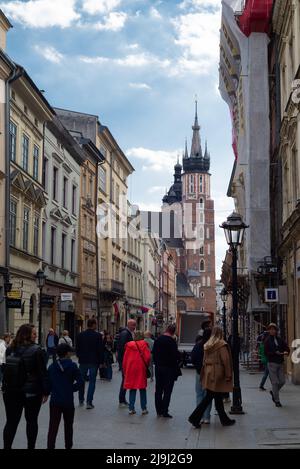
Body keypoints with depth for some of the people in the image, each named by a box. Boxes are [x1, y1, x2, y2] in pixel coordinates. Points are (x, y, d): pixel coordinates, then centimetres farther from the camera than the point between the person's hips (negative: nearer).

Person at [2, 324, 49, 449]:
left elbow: (6, 370, 8)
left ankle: (7, 446, 5)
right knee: (31, 421, 12)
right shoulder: (37, 351, -13)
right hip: (32, 392, -4)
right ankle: (31, 446, 18)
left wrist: (5, 388, 16)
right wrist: (46, 392, -6)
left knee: (11, 421, 8)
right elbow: (42, 373, -13)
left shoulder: (10, 350, 2)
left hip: (10, 392, 4)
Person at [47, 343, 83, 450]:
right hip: (68, 401, -1)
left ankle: (50, 446, -6)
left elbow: (47, 383, 0)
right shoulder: (72, 366, -7)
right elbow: (80, 381, -13)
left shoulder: (52, 367, 0)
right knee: (68, 426, 15)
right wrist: (72, 389, 1)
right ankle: (68, 446, 24)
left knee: (53, 427, 1)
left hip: (55, 401, 1)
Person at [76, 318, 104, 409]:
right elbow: (100, 349, -8)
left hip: (83, 361, 3)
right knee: (92, 381, 1)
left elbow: (77, 348, 6)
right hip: (94, 361, -3)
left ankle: (81, 400, 25)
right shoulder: (98, 335, -9)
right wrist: (101, 362, -1)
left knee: (82, 380, 16)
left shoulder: (81, 335, 1)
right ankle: (89, 402, -5)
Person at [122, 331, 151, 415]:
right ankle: (144, 409, 8)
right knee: (142, 389, 7)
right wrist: (146, 365, 7)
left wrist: (125, 371, 12)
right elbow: (148, 357, -11)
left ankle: (131, 408, 7)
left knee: (132, 389, 9)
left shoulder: (129, 345, 4)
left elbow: (125, 359, 5)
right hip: (141, 369, -2)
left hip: (130, 369, 2)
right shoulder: (144, 345, -3)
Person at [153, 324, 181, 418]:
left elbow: (154, 353, 11)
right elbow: (175, 356, -17)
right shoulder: (171, 341, -16)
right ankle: (165, 411, -3)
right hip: (169, 368, -6)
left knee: (158, 390, 12)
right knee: (167, 391, -1)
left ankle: (159, 410, 17)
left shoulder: (158, 340, 5)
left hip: (158, 367, 6)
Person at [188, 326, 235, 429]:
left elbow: (205, 360, 11)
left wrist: (204, 374, 16)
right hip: (218, 373, -7)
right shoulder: (222, 345, -11)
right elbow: (225, 360, -13)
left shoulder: (207, 345, 9)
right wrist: (228, 375, -8)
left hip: (209, 373, 8)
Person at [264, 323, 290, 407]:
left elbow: (287, 348, 7)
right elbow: (266, 353, -8)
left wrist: (286, 352, -15)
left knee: (282, 381, 4)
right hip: (272, 363, -4)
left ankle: (273, 392, 31)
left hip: (280, 363, 4)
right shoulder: (267, 341, -2)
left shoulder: (280, 340, 10)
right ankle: (277, 401, 3)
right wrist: (275, 353, -20)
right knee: (275, 382, -5)